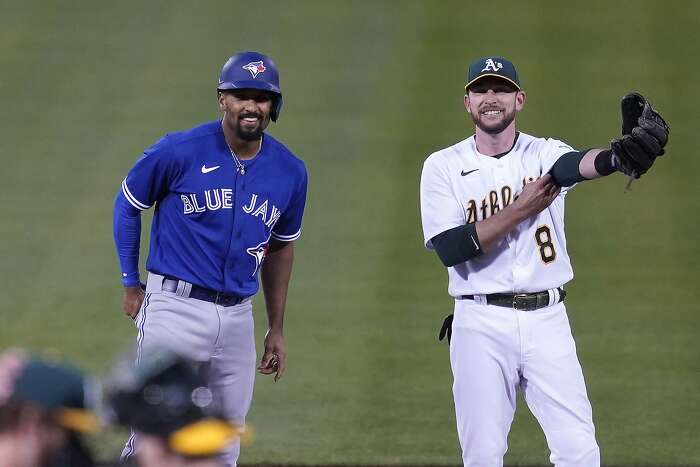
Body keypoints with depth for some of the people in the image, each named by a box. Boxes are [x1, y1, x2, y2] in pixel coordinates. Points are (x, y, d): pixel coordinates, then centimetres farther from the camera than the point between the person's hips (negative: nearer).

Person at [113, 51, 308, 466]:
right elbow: (128, 205, 6)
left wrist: (276, 328, 19)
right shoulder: (178, 152, -9)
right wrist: (131, 285, 7)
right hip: (176, 308, -5)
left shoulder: (290, 173, 4)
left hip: (238, 318, 5)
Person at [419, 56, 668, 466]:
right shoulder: (443, 167, 2)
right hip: (482, 324, -1)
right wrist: (521, 209, -15)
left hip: (547, 321, 1)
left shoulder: (545, 155, 2)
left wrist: (618, 156, -49)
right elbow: (449, 249, -11)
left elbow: (577, 165, -24)